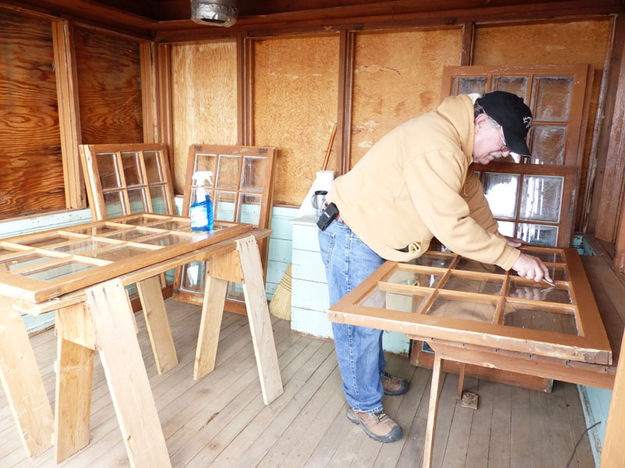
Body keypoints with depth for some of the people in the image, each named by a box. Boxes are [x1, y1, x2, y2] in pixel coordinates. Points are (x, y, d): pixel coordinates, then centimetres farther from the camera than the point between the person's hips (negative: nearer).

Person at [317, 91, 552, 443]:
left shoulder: (454, 141, 5)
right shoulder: (436, 149, -30)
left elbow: (470, 193, 18)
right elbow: (452, 226, -32)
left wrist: (494, 237, 17)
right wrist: (511, 257, -25)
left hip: (371, 237, 10)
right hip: (350, 236, -10)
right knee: (359, 325, 2)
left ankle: (376, 376, 43)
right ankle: (364, 406, 19)